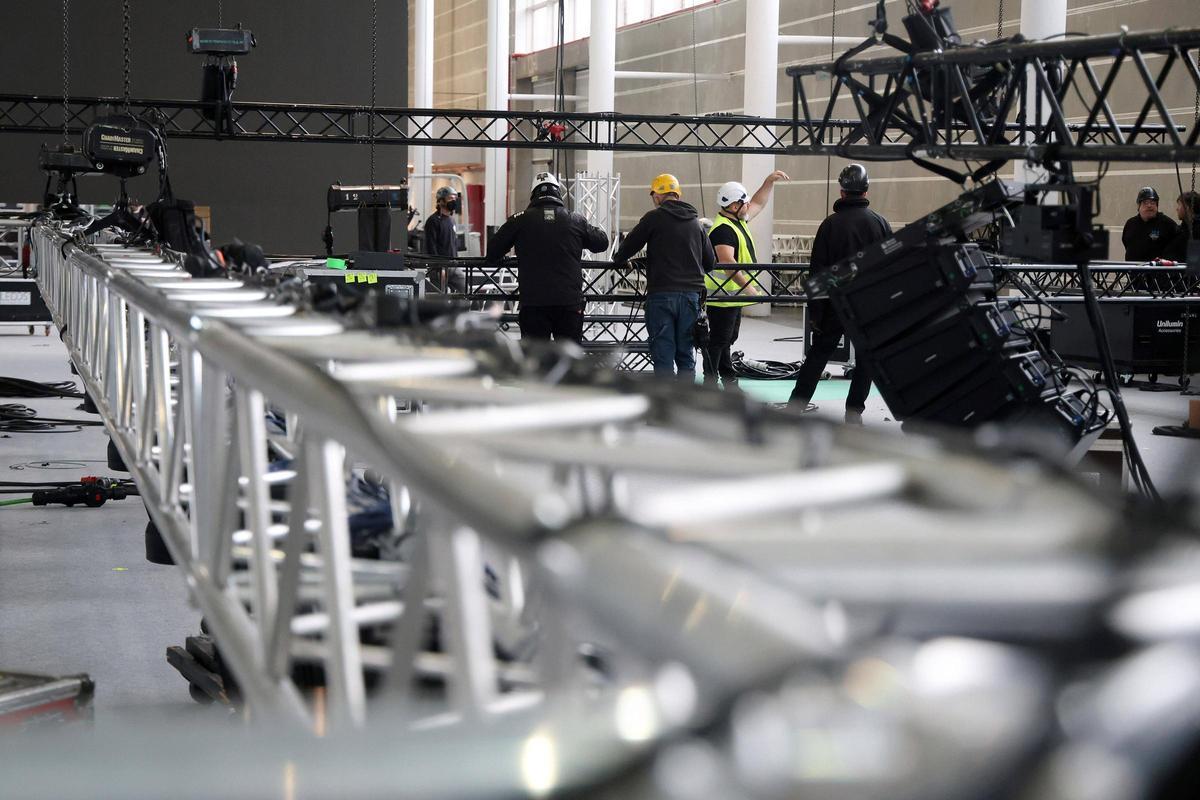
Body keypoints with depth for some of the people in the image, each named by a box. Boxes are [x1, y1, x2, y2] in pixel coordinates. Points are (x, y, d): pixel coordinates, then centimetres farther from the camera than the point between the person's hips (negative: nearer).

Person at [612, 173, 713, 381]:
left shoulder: (654, 218, -4)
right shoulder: (695, 222, 11)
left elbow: (629, 245, 0)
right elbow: (710, 262, 14)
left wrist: (618, 260, 21)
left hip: (662, 295, -4)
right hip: (691, 293, 4)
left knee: (663, 355, -1)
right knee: (686, 354, 12)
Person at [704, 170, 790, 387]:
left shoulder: (738, 221, 13)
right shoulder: (723, 229, -21)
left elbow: (758, 203, 30)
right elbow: (727, 262, -31)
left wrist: (770, 181, 21)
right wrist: (748, 286, -33)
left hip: (733, 296, 11)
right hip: (722, 296, -11)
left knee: (727, 340, 17)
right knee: (718, 341, -8)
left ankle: (730, 382, 26)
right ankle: (710, 383, -5)